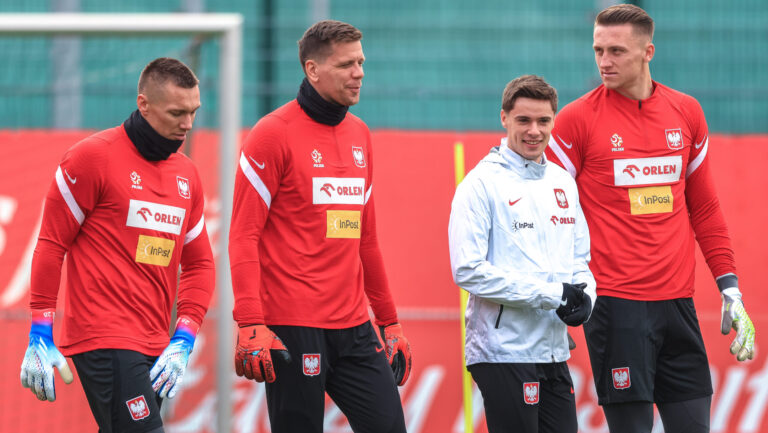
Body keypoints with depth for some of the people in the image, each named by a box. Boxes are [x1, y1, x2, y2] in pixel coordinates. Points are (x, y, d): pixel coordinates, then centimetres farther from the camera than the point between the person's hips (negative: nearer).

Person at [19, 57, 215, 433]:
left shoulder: (186, 173, 15)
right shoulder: (94, 156, -5)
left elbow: (199, 263, 18)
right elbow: (51, 244, -4)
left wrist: (183, 341, 5)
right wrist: (40, 336, -7)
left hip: (154, 348, 7)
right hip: (104, 342, -7)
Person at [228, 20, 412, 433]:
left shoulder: (359, 135, 15)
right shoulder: (273, 135, -6)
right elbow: (243, 235, -10)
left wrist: (389, 321, 20)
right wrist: (250, 325, -19)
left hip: (353, 328, 7)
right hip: (294, 328, -7)